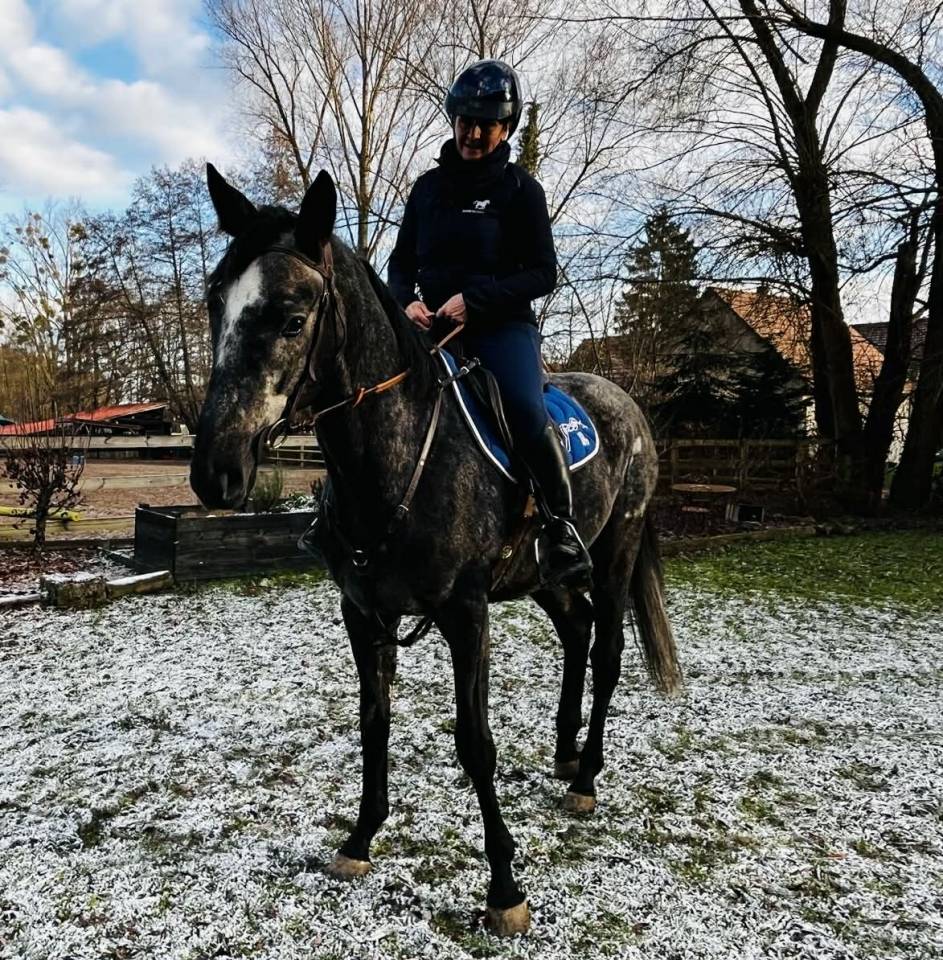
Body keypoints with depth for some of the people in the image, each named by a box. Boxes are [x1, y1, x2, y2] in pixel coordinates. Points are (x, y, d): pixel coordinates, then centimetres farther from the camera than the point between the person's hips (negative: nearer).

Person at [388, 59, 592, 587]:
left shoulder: (521, 189, 1)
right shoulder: (429, 186, 13)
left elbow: (543, 273, -5)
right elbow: (402, 261, 17)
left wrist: (474, 298, -17)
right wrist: (406, 301, -6)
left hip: (503, 324, -4)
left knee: (526, 410, -31)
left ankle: (561, 525, -13)